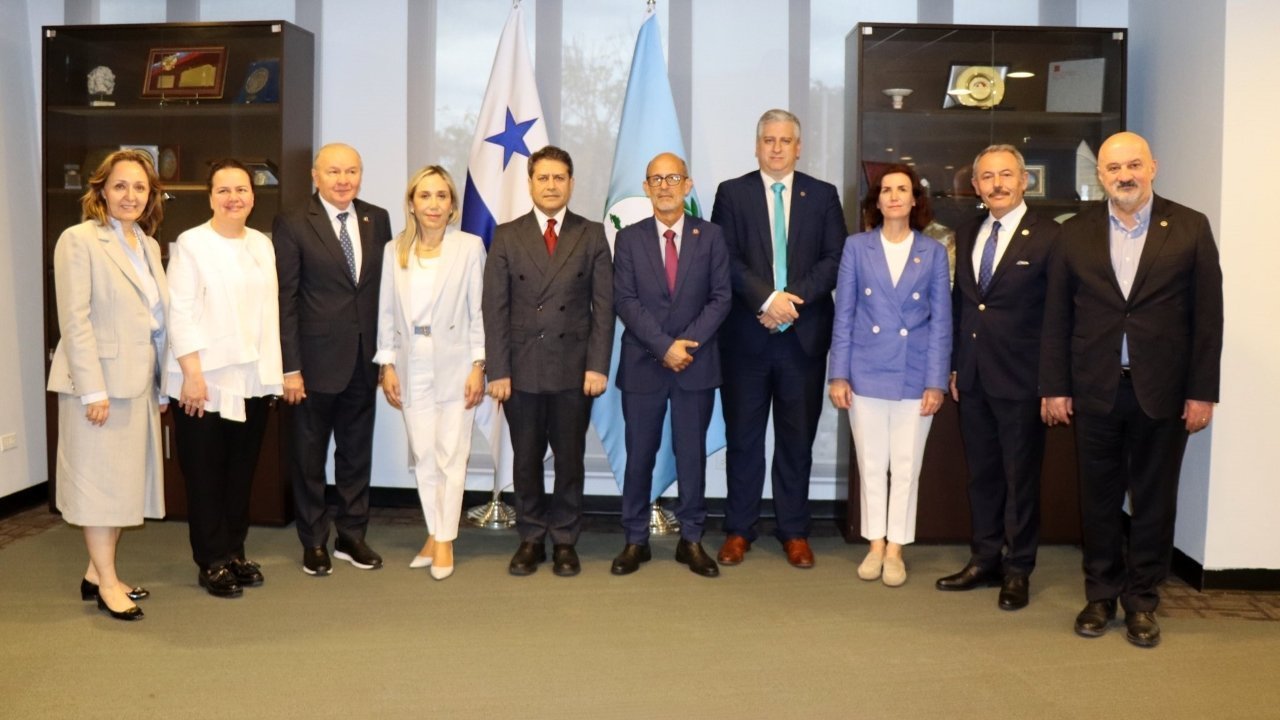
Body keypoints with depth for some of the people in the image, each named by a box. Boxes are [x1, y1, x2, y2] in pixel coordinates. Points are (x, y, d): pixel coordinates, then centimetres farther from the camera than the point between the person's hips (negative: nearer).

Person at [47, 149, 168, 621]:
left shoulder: (148, 245, 13)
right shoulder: (80, 240, -8)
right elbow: (75, 321, -14)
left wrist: (162, 384, 11)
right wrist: (93, 389, -19)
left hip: (138, 383, 7)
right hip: (101, 381, -7)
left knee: (124, 479, 12)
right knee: (100, 478, 0)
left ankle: (97, 572, 23)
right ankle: (107, 583, 8)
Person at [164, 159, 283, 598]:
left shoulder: (262, 244, 10)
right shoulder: (191, 244, -5)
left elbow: (270, 310, 9)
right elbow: (180, 313, -10)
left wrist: (273, 372, 7)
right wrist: (192, 373, -15)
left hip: (253, 379, 5)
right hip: (206, 379, -5)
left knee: (242, 473, 10)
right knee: (205, 476, 3)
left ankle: (235, 553, 22)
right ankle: (212, 563, 13)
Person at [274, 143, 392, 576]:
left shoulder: (377, 220, 6)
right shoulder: (293, 226, -6)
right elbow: (285, 300, -8)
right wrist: (290, 368, -12)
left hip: (363, 360, 4)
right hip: (317, 361, -4)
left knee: (357, 452, 13)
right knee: (310, 457, 9)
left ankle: (352, 536, 26)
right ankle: (314, 543, 23)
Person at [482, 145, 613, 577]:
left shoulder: (592, 236, 4)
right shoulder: (506, 237, 5)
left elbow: (603, 306, 1)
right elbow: (495, 309, 1)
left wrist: (598, 365, -7)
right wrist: (498, 370, -5)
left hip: (574, 368, 0)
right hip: (522, 369, 1)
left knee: (570, 460, 7)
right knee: (526, 460, 8)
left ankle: (564, 541, 19)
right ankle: (530, 539, 22)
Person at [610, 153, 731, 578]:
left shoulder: (710, 237, 4)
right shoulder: (629, 238, 3)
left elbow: (721, 297, -1)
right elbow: (625, 302, -5)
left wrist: (687, 342, -13)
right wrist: (665, 346, -15)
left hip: (697, 365, 0)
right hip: (643, 365, 0)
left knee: (692, 455, 6)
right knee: (639, 455, 6)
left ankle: (691, 540, 17)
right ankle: (635, 541, 16)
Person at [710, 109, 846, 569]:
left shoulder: (823, 195, 8)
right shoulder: (732, 193, 5)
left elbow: (835, 259, -1)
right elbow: (725, 258, -4)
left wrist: (794, 298, -14)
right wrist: (767, 298, -16)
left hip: (804, 334, 1)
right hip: (747, 333, -1)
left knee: (798, 436, 7)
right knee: (743, 435, 5)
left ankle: (794, 532, 17)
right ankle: (739, 530, 16)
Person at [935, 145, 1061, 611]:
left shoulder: (1047, 238, -9)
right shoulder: (966, 234, 10)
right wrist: (955, 367, 11)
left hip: (1020, 381, -6)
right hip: (973, 380, 6)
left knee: (1021, 478, 5)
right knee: (981, 474, 14)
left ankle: (1017, 571, 17)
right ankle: (985, 560, 26)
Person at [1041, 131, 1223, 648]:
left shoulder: (1190, 228, 0)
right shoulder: (1076, 234, 4)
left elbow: (1207, 315, -1)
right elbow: (1057, 316, 4)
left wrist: (1203, 391, -5)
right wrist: (1055, 387, 0)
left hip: (1163, 392, -1)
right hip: (1095, 391, 1)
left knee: (1154, 501, 8)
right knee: (1099, 499, 10)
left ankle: (1141, 602, 21)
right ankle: (1100, 596, 24)